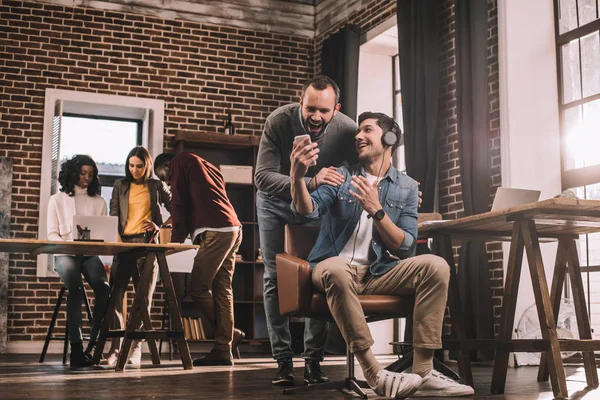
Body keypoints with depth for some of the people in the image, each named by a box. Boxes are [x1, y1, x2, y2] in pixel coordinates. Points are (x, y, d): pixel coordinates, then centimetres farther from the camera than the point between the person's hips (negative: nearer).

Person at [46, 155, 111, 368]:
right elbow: (52, 234, 4)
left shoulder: (99, 202, 17)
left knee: (104, 288, -29)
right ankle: (76, 346, -32)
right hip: (65, 254, -2)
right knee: (76, 289, -33)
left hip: (90, 254, 2)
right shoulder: (57, 200, 12)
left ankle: (94, 344, -23)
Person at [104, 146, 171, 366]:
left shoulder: (157, 186, 10)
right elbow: (113, 215, 7)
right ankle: (116, 347, -8)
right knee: (115, 295, -11)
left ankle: (135, 348, 1)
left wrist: (160, 226, -5)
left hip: (147, 243, -1)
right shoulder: (120, 185, 14)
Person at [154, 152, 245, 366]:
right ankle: (222, 350, 5)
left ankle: (230, 334, 7)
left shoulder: (179, 162, 7)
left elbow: (179, 204, 1)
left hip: (215, 231, -9)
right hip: (233, 229, 9)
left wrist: (176, 238, 6)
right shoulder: (206, 167, 31)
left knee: (198, 289, -1)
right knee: (222, 290, 6)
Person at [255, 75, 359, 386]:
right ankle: (283, 361, 6)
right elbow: (262, 177, -33)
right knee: (275, 279, -1)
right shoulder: (278, 121, -29)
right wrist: (310, 183, -48)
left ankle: (313, 360, 6)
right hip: (277, 203, 0)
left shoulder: (347, 130, -26)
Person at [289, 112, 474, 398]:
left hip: (378, 273, 2)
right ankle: (375, 374, -32)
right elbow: (308, 212, -11)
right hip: (337, 267, -2)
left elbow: (405, 247, -2)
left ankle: (423, 372, -23)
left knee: (436, 266, -22)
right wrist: (298, 177, -31)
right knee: (336, 270, -38)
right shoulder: (341, 176, 7)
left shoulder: (406, 188, 8)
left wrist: (376, 210, -17)